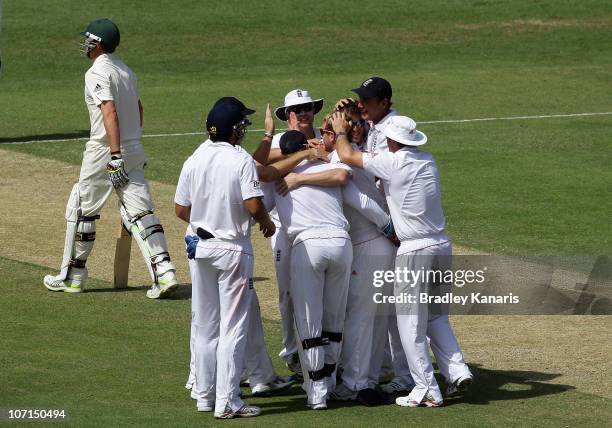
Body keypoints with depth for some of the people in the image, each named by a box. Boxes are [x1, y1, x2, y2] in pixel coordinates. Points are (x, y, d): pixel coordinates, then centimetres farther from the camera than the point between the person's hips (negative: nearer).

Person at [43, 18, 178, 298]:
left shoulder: (97, 73, -14)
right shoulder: (126, 71, 14)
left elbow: (110, 113, -24)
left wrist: (115, 157, -28)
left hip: (105, 151, -7)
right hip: (134, 150, 7)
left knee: (82, 211, 7)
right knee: (139, 211, 2)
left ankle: (72, 277, 16)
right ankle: (164, 273, -13)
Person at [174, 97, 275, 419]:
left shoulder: (194, 161, 2)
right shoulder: (241, 161, -14)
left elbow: (180, 209, 7)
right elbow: (253, 205, -21)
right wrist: (267, 223, -1)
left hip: (201, 248, 6)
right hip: (233, 250, -6)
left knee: (204, 326, 14)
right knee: (233, 326, -2)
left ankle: (204, 395, 20)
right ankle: (227, 401, -4)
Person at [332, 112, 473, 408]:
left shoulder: (393, 163, -13)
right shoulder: (427, 161, 9)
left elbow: (347, 156, -6)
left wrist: (340, 131, 14)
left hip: (414, 251, -7)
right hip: (442, 248, 7)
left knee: (411, 322, 1)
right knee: (435, 316, 20)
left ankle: (426, 390, 1)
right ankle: (456, 370, 9)